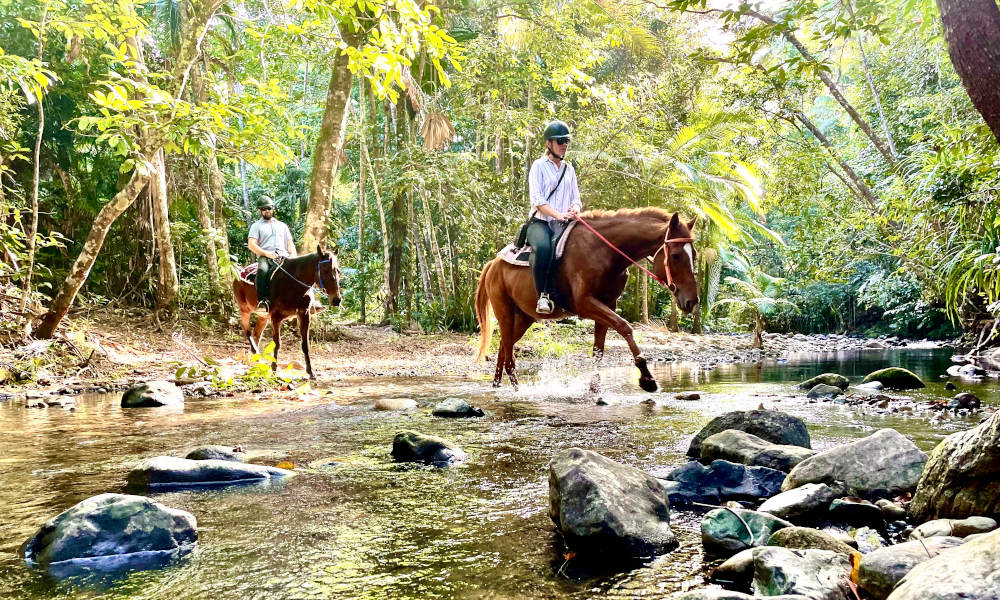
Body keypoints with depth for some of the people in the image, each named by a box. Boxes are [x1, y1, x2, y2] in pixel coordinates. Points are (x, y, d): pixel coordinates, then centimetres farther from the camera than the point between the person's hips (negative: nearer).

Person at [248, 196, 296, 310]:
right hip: (265, 257, -2)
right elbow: (251, 245, 4)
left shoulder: (282, 226, 29)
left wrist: (292, 256, 3)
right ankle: (261, 300, -42)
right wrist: (266, 253, -10)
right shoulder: (256, 226, 18)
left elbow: (290, 244, 25)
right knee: (262, 270, -38)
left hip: (283, 257, 2)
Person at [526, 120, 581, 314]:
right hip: (540, 221, -3)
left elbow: (576, 198, 22)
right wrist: (558, 214, -18)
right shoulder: (539, 166, 7)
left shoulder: (569, 169, 22)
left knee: (557, 245, -34)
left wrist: (574, 209, -4)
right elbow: (537, 199, -4)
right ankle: (542, 296, -31)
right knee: (543, 247, -37)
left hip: (562, 224, 3)